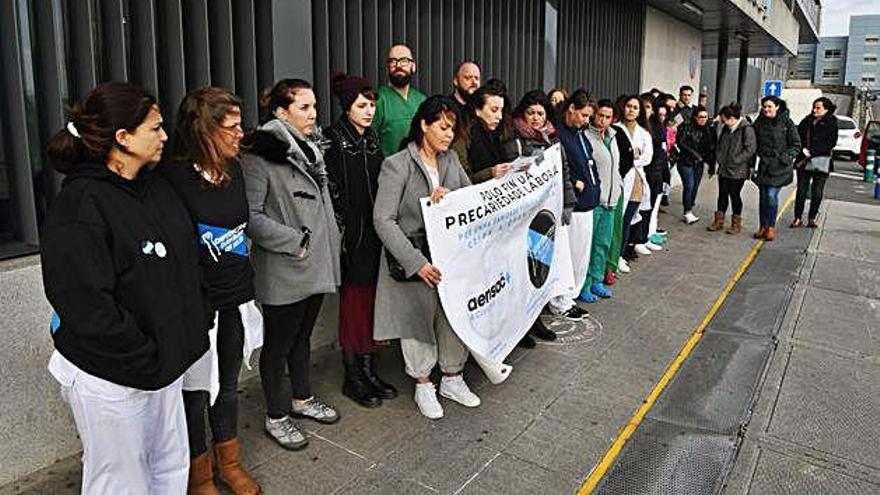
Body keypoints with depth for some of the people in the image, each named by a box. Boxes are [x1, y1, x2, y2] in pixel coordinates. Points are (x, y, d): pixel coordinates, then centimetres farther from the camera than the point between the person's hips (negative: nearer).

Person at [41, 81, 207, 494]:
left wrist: (176, 349, 7)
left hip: (165, 362, 8)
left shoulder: (156, 187, 6)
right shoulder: (80, 205, -20)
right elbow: (87, 306, -24)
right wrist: (146, 360, -17)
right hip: (111, 379, -7)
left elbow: (182, 265, 13)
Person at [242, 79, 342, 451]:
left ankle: (303, 398, 39)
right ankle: (276, 416, 24)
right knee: (279, 342, 8)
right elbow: (251, 215, -21)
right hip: (282, 271, -8)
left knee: (302, 335, 21)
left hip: (317, 265, 8)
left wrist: (330, 245, 14)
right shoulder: (260, 156, -15)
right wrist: (294, 241, -20)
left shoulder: (310, 150, 11)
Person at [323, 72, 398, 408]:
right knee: (353, 302, 1)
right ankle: (353, 378, 14)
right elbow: (331, 192, -13)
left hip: (375, 235, 6)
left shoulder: (372, 139, 12)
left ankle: (369, 370, 23)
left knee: (371, 300, 11)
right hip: (351, 237, -6)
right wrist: (342, 235, -16)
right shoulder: (333, 141, -9)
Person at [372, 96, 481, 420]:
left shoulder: (451, 160, 7)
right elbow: (383, 220, -17)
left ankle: (452, 378, 33)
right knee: (419, 320, 7)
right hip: (414, 262, -5)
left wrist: (449, 195, -19)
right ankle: (423, 385, 29)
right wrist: (416, 262, -24)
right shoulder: (397, 165, -12)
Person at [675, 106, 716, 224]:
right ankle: (687, 213, -3)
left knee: (695, 187, 5)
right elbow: (680, 142, -12)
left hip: (699, 163, 5)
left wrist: (711, 166, 6)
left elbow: (712, 149, 8)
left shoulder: (710, 130, 7)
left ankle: (689, 212, 15)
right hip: (686, 162, -4)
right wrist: (693, 152, -20)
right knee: (689, 186, -11)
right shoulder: (687, 127, -6)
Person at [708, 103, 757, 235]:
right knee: (722, 194, 12)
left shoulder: (746, 129, -15)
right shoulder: (726, 128, 8)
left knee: (734, 195, 2)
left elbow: (750, 149, -20)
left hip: (737, 171, -7)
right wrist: (720, 158, 7)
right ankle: (719, 221, 22)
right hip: (724, 168, 7)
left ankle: (736, 224, 16)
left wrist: (734, 160, -19)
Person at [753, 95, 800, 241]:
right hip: (764, 165, 4)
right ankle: (763, 226, 16)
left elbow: (796, 146, -1)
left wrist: (785, 157, -13)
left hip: (780, 167, -4)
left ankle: (771, 227, 0)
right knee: (763, 196, 6)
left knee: (771, 195, -12)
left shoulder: (787, 123, -5)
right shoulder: (759, 122, 7)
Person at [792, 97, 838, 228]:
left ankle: (812, 218, 13)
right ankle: (798, 218, 8)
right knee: (801, 191, 1)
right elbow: (797, 136, 9)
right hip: (803, 161, 2)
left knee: (817, 193, 1)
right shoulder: (807, 121, 7)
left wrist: (812, 152, -14)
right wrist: (803, 149, -7)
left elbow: (831, 144, -7)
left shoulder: (831, 124, -1)